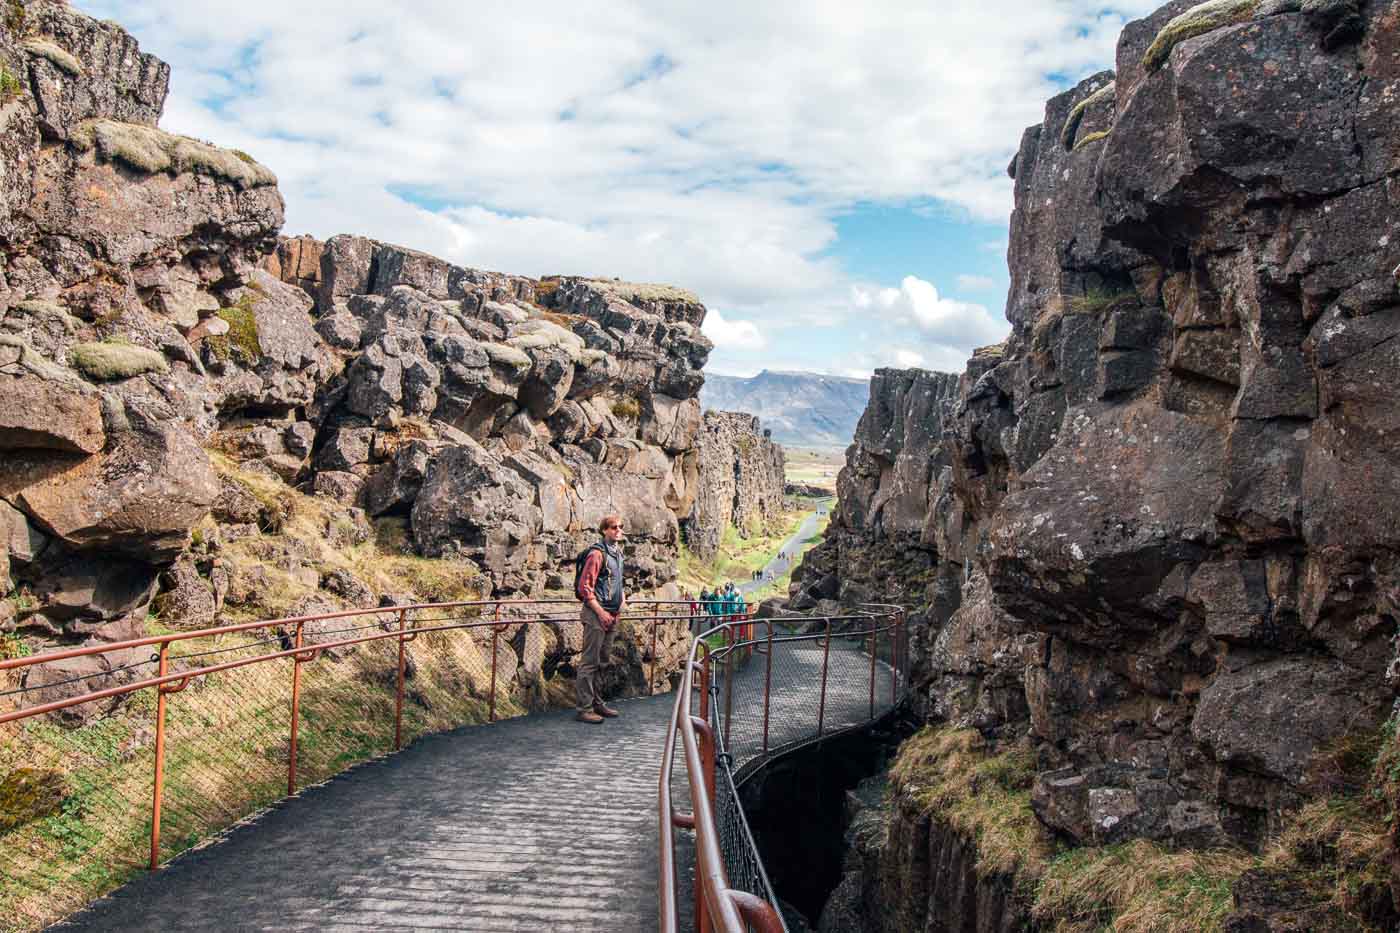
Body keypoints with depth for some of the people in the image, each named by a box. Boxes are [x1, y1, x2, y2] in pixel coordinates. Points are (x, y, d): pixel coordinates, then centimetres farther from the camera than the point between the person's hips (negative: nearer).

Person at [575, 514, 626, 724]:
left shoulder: (618, 553, 15)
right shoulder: (597, 553, -12)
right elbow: (584, 587, -17)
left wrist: (621, 599, 15)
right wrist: (600, 611, -19)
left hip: (611, 615, 9)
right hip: (596, 614, -9)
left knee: (602, 661, 15)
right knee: (590, 662, -6)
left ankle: (597, 703, 24)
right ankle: (585, 709, -3)